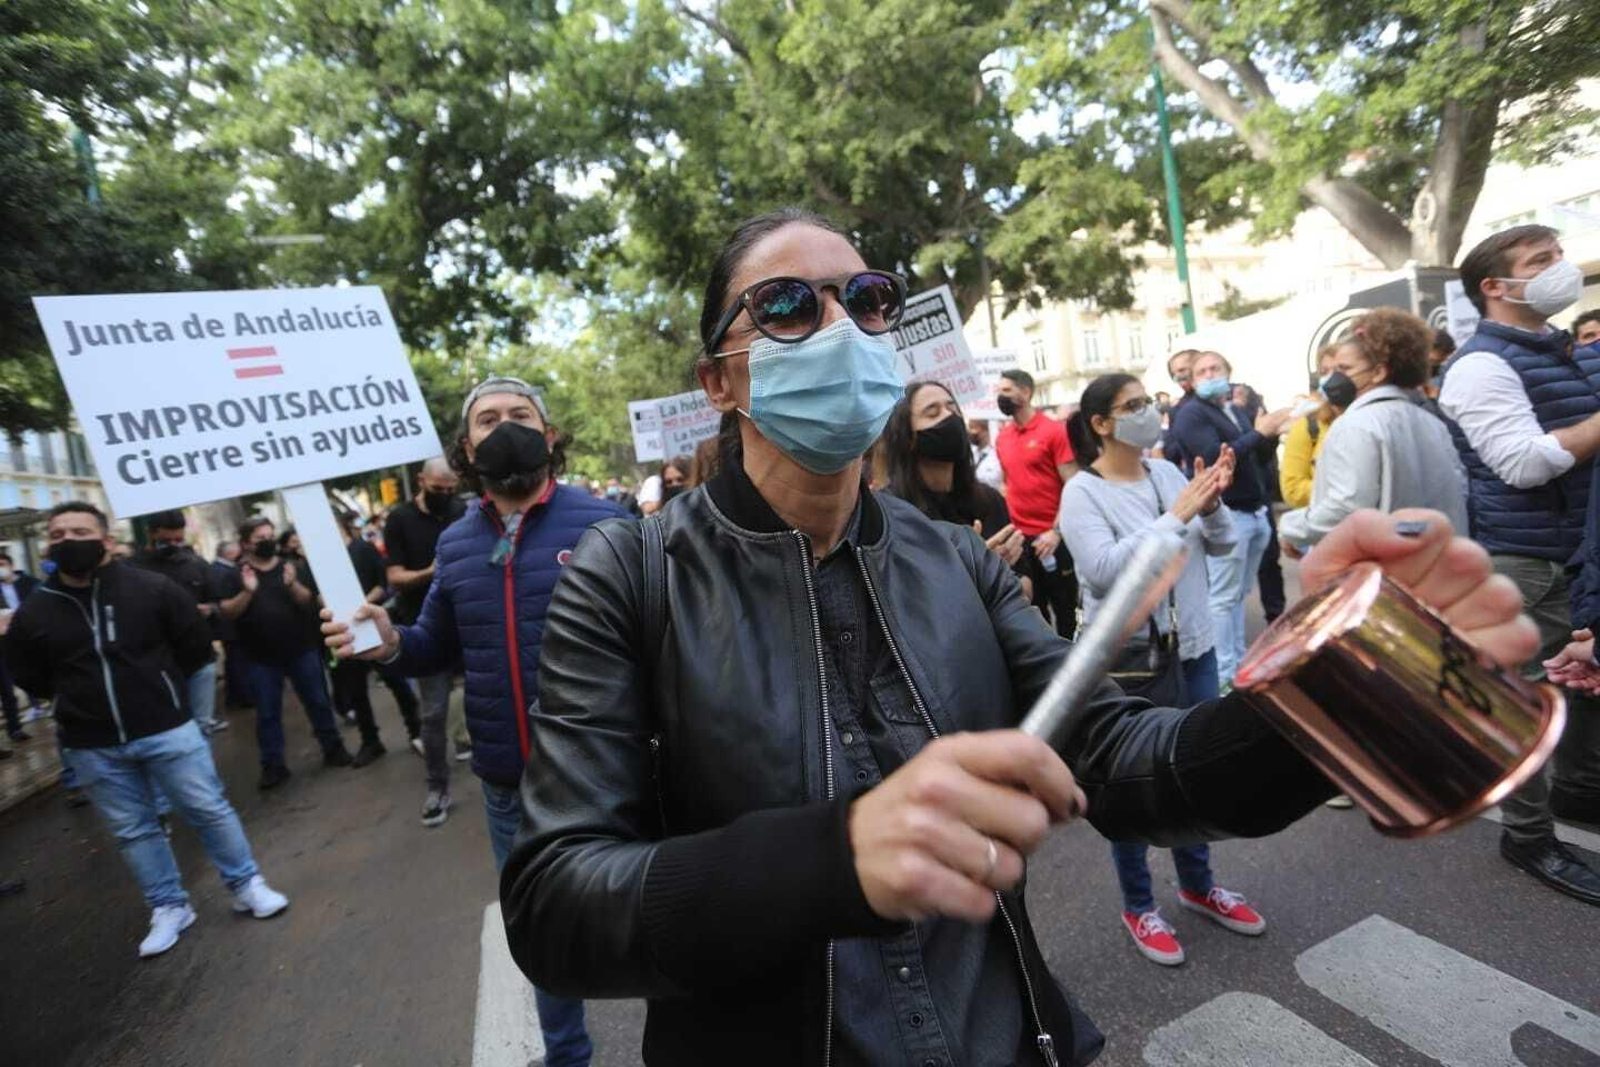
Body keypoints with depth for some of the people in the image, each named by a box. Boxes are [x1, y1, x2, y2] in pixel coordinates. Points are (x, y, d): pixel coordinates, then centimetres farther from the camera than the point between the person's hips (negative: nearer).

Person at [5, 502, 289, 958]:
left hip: (167, 729, -2)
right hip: (93, 747, 3)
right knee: (133, 832, 14)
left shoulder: (152, 587, -9)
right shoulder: (33, 613, -3)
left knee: (210, 810, 5)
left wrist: (161, 684, 5)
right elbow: (29, 677, 12)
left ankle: (247, 886, 22)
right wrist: (81, 698, 7)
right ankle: (169, 909, 29)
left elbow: (197, 643, 2)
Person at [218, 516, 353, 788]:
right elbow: (228, 613, -8)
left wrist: (292, 585, -23)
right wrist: (247, 592, -25)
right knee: (267, 714, 6)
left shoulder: (292, 568, 3)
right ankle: (273, 766, 16)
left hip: (301, 650, 1)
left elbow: (310, 602, -4)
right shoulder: (236, 576, 0)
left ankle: (333, 748, 22)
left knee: (318, 702, 10)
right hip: (261, 658, -1)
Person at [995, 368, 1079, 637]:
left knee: (1065, 607, 8)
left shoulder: (1054, 430, -7)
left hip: (1051, 537, -5)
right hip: (1017, 537, 5)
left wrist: (1057, 531, -17)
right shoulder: (1002, 437, 8)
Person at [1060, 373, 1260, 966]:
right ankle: (1138, 907, 30)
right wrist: (1175, 516, -25)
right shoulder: (1082, 493, -13)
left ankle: (1197, 885, 44)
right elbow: (1102, 571, -27)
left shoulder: (1167, 472, 3)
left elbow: (1221, 546, 5)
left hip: (1192, 647, 6)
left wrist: (1211, 506, -15)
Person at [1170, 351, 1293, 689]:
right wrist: (1258, 432, -18)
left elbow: (1258, 458, 17)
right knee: (1223, 598, -4)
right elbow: (1216, 457, -20)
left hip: (1255, 513, 8)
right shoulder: (1191, 414, -7)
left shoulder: (1237, 412, 18)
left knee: (1239, 595, 14)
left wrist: (1270, 437, -1)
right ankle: (1225, 675, 3)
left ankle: (1239, 663, 24)